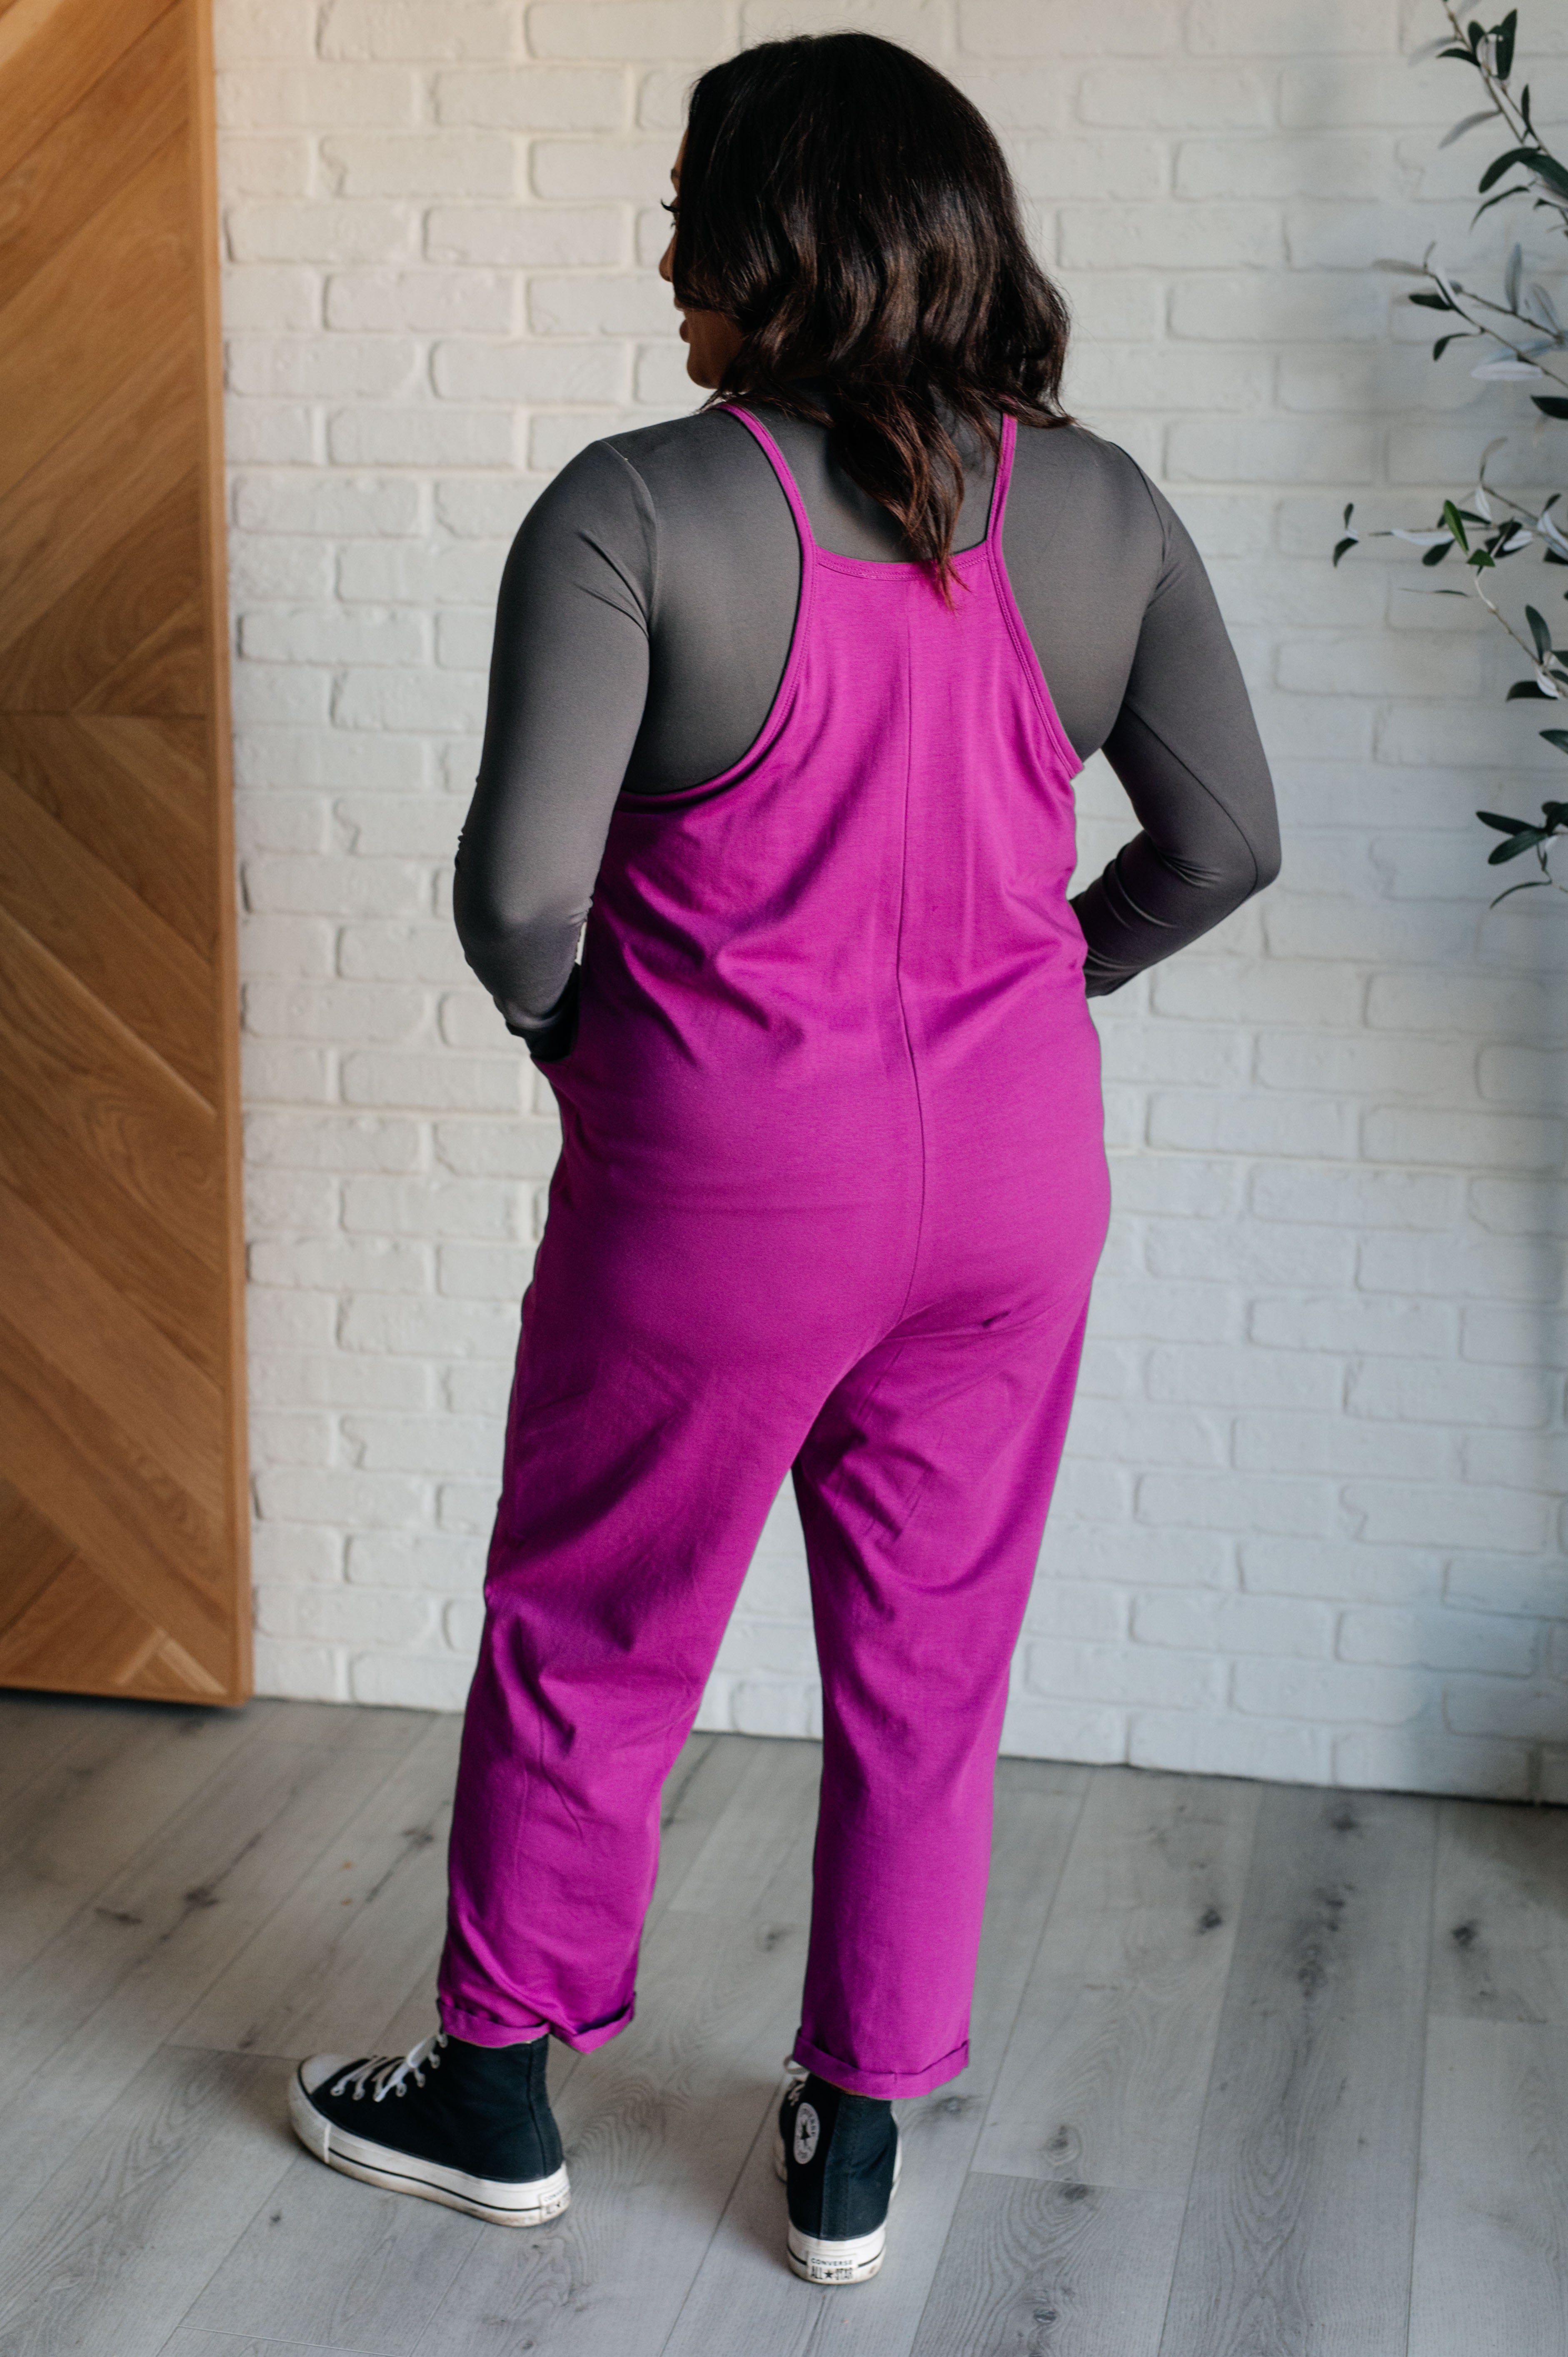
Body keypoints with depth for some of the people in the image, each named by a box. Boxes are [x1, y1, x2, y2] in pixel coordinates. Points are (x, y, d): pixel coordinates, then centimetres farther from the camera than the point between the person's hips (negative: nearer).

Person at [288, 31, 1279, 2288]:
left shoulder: (637, 512, -16)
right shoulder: (1099, 507, -1)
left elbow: (523, 885, -21)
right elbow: (1225, 839, 3)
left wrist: (564, 1024, 0)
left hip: (727, 1182, -4)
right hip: (1013, 1174, 4)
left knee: (590, 1651, 16)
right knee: (930, 1672, 16)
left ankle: (495, 2096, 34)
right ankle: (856, 2148, 30)